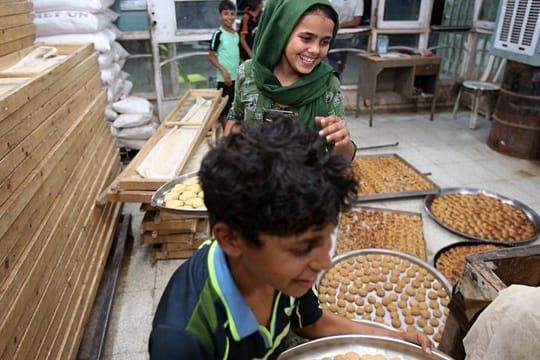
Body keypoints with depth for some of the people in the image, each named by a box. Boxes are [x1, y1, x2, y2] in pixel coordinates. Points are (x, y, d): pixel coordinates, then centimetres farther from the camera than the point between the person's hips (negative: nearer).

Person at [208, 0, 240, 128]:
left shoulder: (236, 34, 8)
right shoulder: (218, 34, -11)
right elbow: (211, 56, -10)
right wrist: (223, 70, -19)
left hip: (237, 76, 6)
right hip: (224, 77, -6)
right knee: (224, 105, 3)